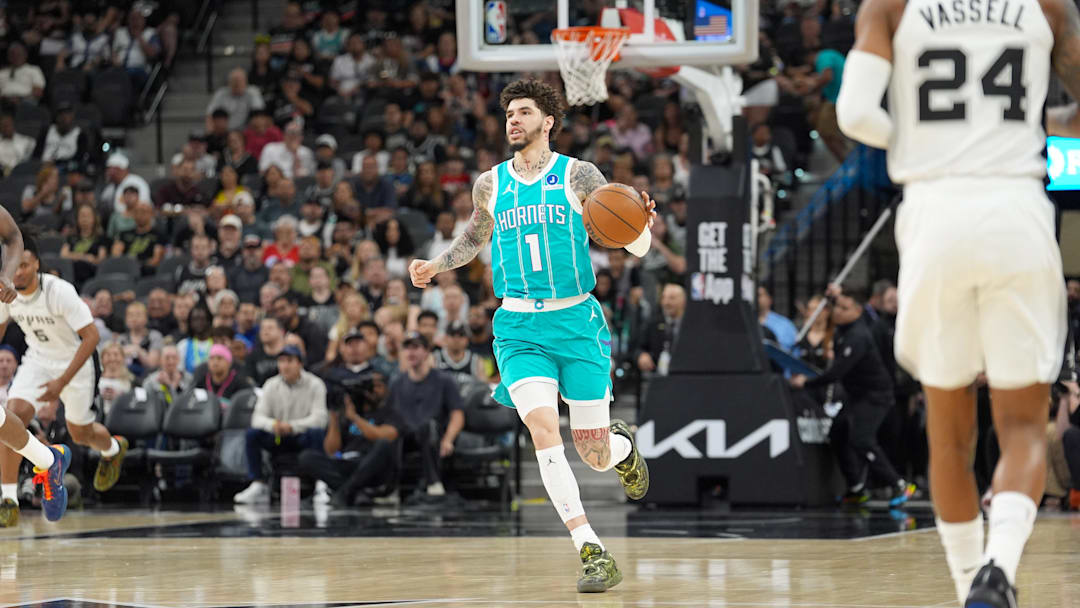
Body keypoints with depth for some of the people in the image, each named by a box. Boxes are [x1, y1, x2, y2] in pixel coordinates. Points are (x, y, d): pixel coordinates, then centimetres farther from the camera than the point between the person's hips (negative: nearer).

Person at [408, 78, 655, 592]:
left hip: (577, 322, -1)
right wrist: (436, 265, 11)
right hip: (519, 328, 2)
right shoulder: (490, 185, 8)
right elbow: (476, 236, 29)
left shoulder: (578, 176, -2)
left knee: (595, 455, 0)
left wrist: (641, 226, -25)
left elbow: (637, 248, -2)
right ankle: (591, 551, -20)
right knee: (543, 431, -21)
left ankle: (622, 444, 40)